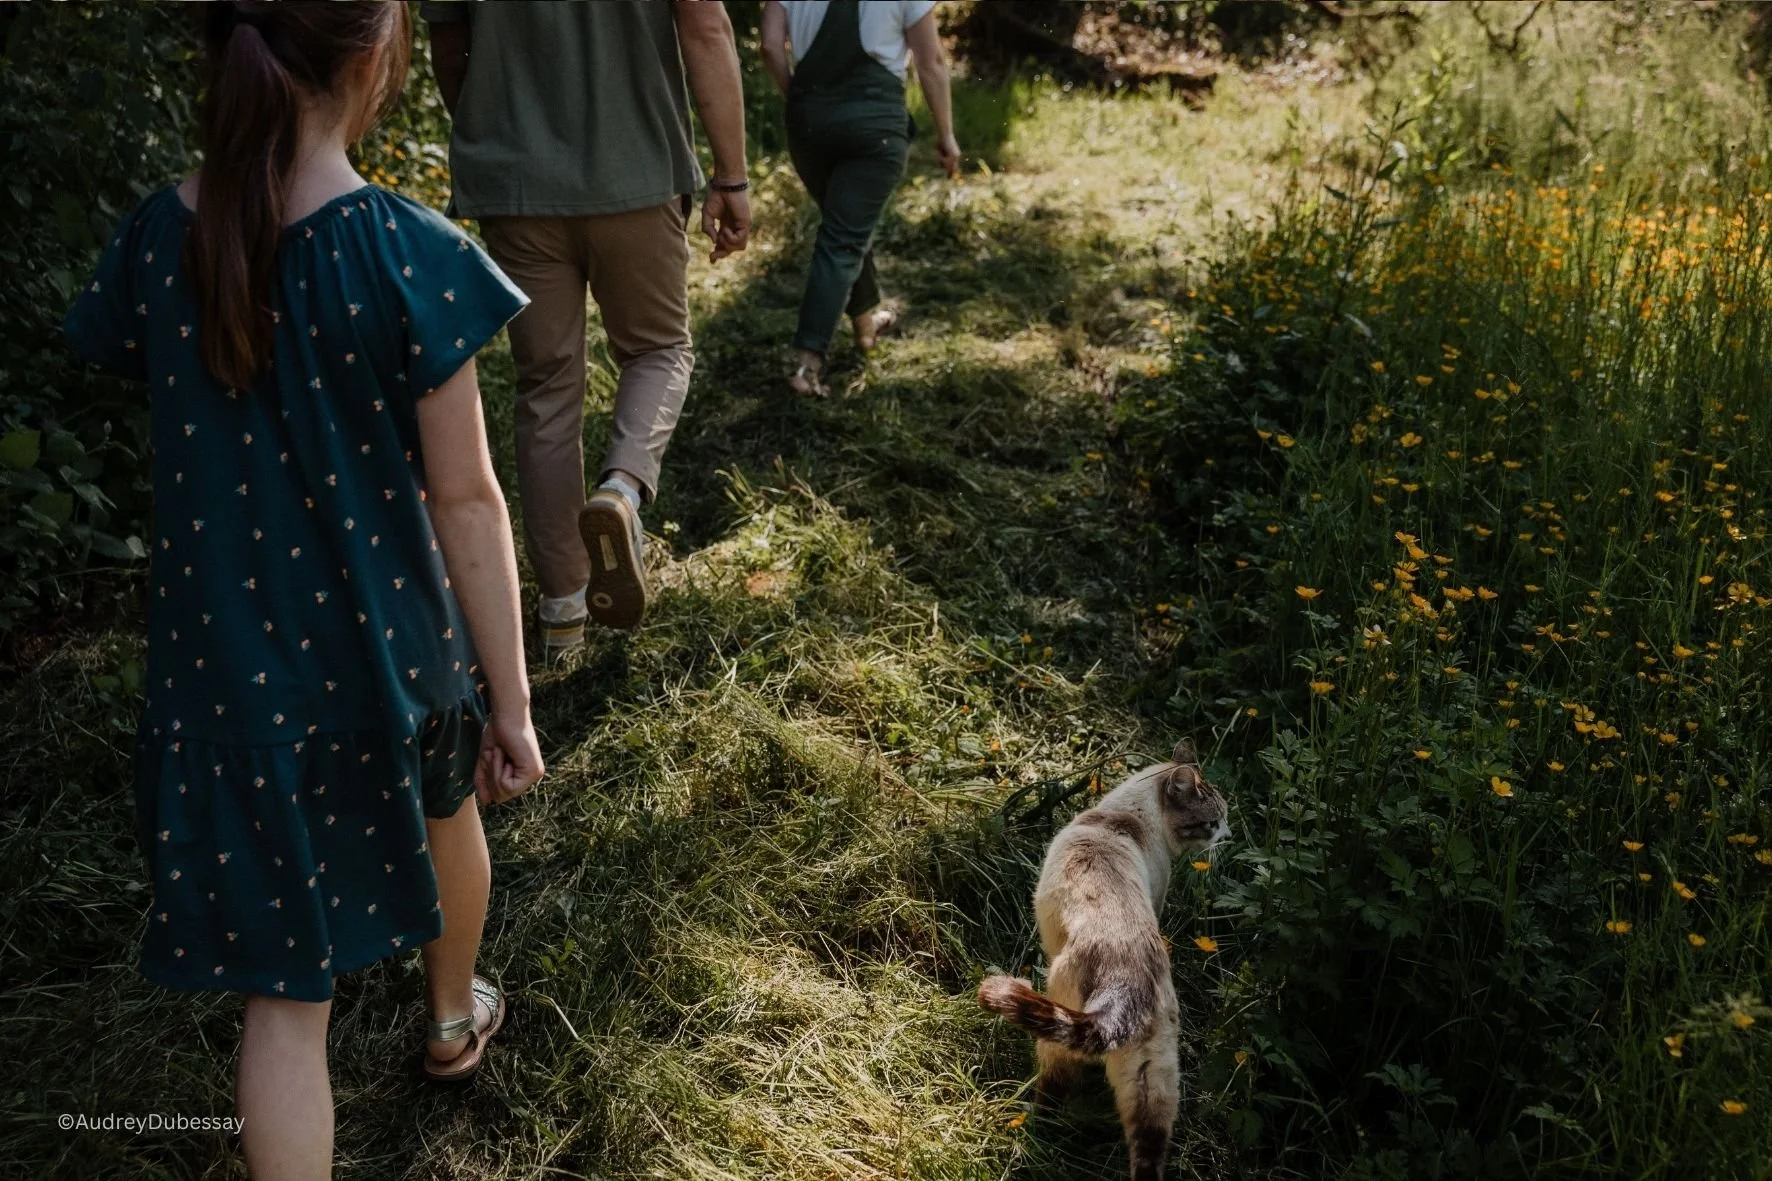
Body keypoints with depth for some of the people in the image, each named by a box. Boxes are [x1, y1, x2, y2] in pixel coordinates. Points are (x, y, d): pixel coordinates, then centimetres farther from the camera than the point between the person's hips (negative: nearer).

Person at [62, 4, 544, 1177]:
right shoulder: (410, 255, -19)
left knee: (286, 992, 9)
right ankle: (455, 1018, 59)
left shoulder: (155, 241, -6)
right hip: (387, 642, -2)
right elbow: (463, 499, -15)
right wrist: (512, 696, -6)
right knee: (442, 813, 32)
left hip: (230, 662, 2)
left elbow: (194, 449, 7)